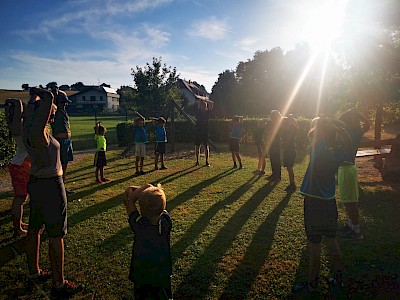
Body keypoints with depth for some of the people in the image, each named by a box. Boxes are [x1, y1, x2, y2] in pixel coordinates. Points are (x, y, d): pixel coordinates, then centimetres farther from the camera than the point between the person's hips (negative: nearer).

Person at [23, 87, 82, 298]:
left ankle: (34, 273, 37)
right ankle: (59, 285, 13)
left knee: (34, 229, 19)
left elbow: (33, 102, 20)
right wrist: (42, 94, -16)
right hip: (50, 186, -10)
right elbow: (48, 98, -33)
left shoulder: (28, 127, 2)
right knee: (56, 236, 0)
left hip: (35, 183, 10)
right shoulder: (38, 133, -24)